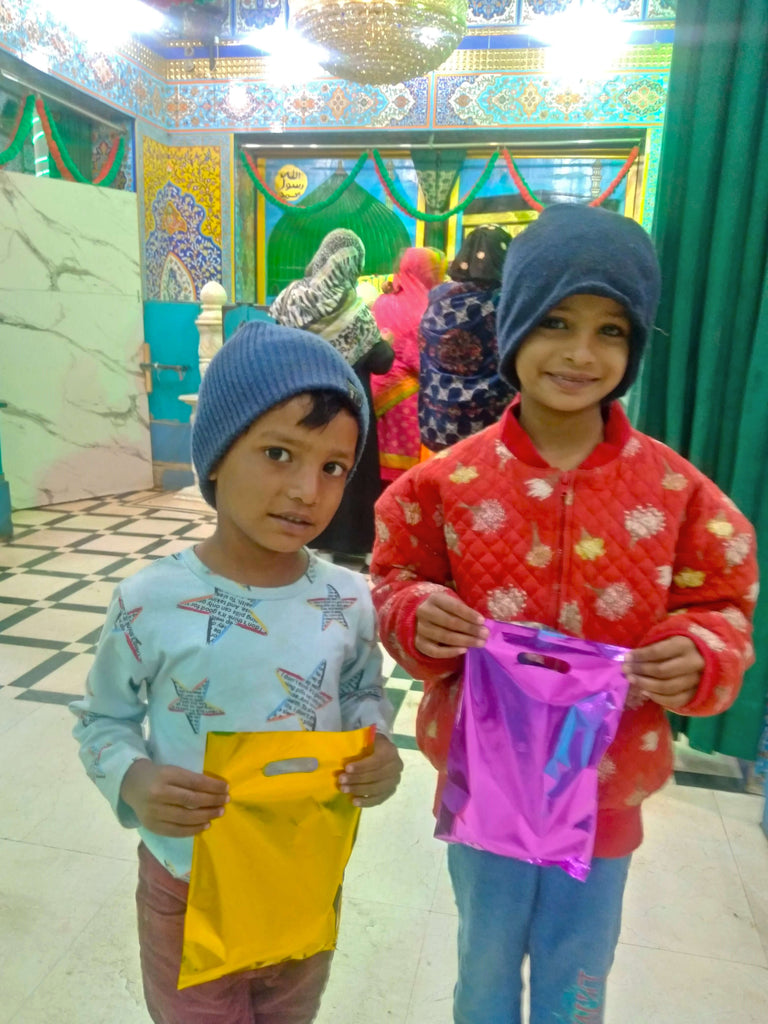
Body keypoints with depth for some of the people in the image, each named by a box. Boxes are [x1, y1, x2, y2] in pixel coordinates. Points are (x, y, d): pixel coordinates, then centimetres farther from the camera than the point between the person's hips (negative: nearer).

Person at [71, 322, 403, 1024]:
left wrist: (376, 746, -17)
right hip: (186, 886, -2)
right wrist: (134, 781, -24)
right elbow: (103, 720, -5)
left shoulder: (349, 601, -15)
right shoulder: (149, 602, -21)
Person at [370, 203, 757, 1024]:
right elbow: (394, 583, -2)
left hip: (605, 788, 1)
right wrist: (418, 617, -24)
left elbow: (720, 608, -2)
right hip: (482, 776, 0)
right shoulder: (447, 481, -13)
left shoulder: (675, 489, -11)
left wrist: (699, 658, -22)